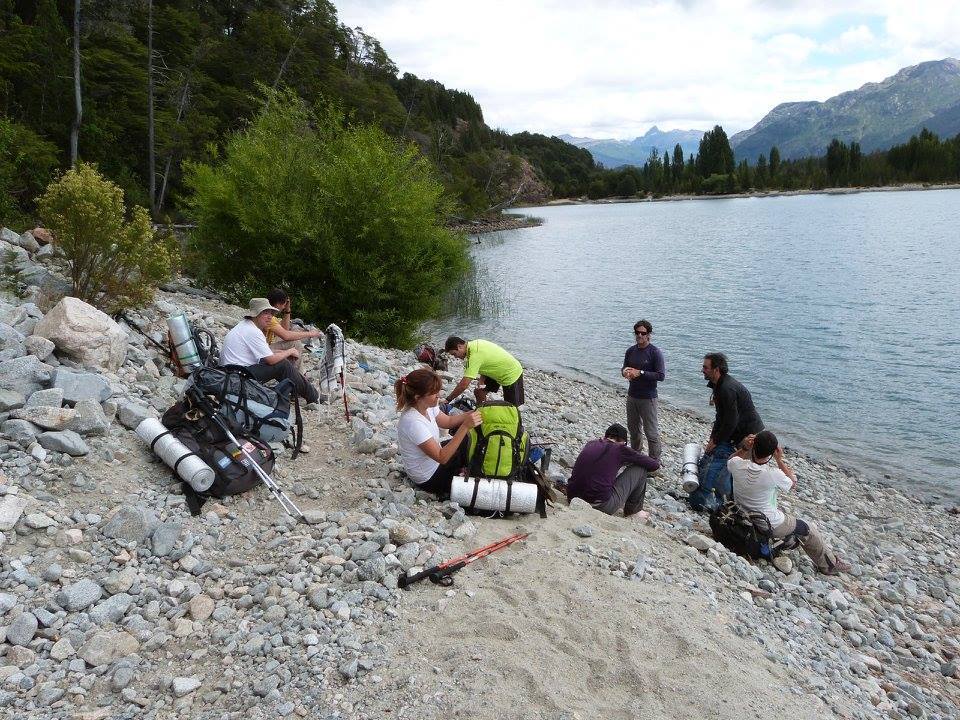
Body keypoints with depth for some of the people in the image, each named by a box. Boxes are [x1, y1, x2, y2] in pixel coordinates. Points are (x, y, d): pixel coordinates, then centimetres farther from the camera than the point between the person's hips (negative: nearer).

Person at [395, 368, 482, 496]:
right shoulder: (413, 422, -37)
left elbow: (448, 421, 6)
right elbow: (442, 457, -35)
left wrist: (472, 414, -11)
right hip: (429, 479, -8)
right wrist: (465, 426, -39)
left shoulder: (424, 406, -12)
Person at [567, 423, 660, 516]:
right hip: (601, 506, -6)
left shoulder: (590, 444, 14)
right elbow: (654, 465, 7)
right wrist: (657, 462, 32)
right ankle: (632, 511, 23)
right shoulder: (620, 449, -1)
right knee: (640, 468, 10)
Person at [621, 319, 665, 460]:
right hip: (631, 396, 6)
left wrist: (640, 373, -23)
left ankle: (654, 462, 10)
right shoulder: (630, 351, 4)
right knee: (633, 428, 21)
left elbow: (661, 375, -17)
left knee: (651, 432, -1)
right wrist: (625, 371, -10)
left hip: (648, 398, -6)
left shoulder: (655, 352, -13)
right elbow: (624, 368, 15)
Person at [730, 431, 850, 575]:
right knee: (808, 528, 21)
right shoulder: (773, 475, -31)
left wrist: (744, 448, -7)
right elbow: (793, 483, -6)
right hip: (770, 526, -5)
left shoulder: (737, 465, -22)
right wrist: (779, 460, -10)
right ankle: (829, 564, 40)